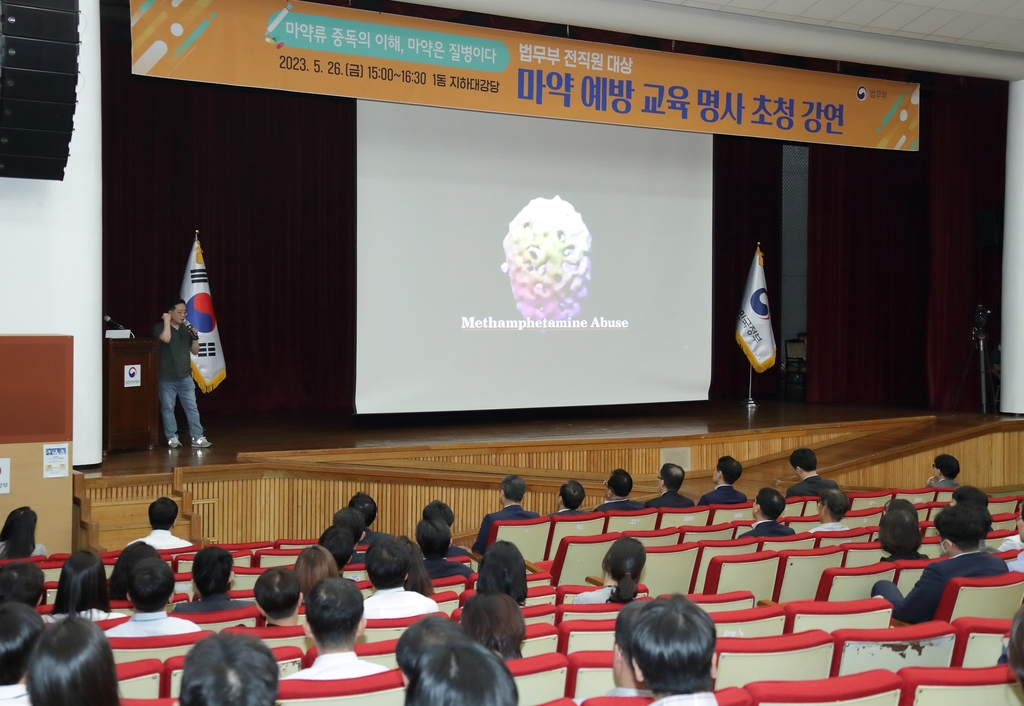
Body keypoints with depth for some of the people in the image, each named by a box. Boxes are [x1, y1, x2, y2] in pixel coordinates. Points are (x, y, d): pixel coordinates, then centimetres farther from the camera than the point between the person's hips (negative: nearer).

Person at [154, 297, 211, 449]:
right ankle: (172, 438, 12)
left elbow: (195, 351, 12)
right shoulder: (160, 327, -4)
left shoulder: (186, 329, 10)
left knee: (192, 408, 1)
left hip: (185, 377, 4)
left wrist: (195, 337, -4)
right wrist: (167, 320, -15)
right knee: (168, 409, 3)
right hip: (167, 378, -4)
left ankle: (197, 438, 3)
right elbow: (166, 339, -26)